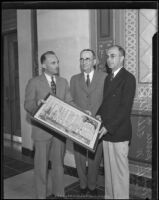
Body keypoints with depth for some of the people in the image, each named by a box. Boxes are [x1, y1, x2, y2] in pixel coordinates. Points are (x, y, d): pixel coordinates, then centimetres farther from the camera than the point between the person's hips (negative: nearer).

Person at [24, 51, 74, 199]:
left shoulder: (63, 82, 8)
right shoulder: (34, 83, -4)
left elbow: (69, 102, 4)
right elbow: (27, 104, -7)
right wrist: (37, 104, -29)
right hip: (42, 130, -3)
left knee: (58, 162, 16)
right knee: (41, 164, 9)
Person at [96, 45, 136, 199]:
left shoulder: (128, 78, -10)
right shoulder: (108, 78, 15)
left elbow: (126, 108, -16)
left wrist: (108, 127, -18)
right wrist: (99, 114, 0)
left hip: (119, 133, -7)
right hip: (106, 132, 7)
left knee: (120, 170, 4)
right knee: (108, 168, 16)